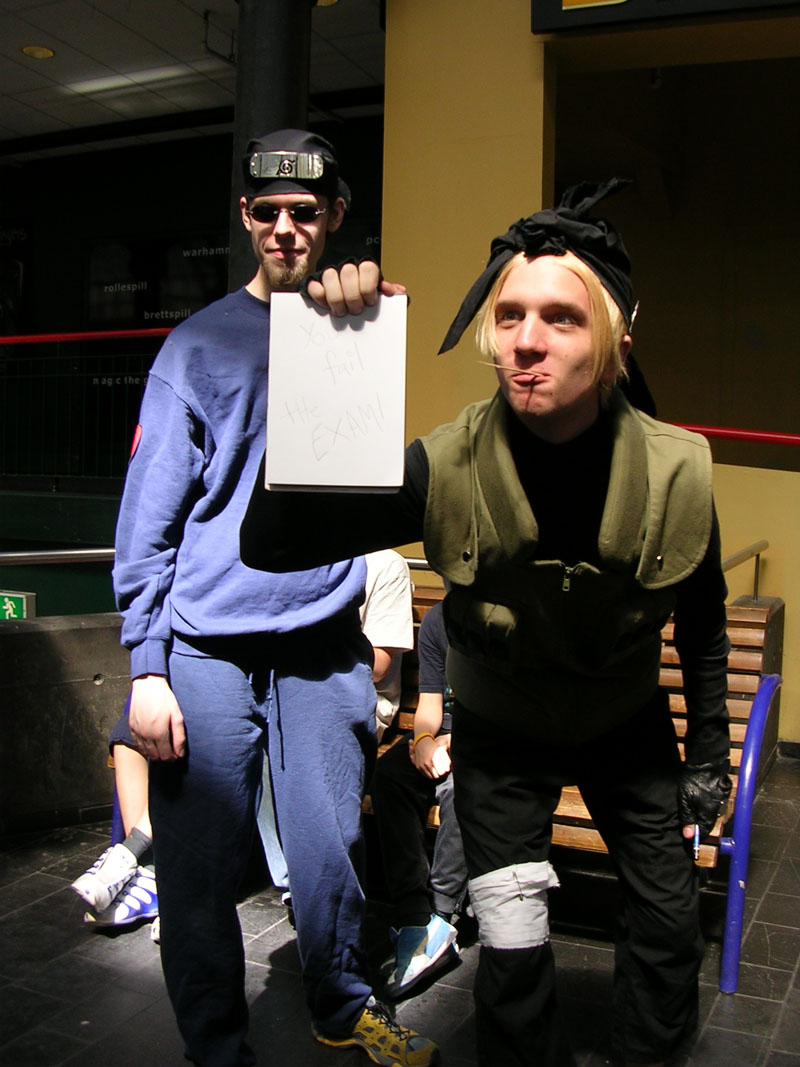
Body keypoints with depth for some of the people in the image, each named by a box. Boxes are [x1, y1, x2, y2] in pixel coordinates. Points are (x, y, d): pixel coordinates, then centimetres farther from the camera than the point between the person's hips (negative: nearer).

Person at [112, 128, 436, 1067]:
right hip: (208, 648, -2)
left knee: (331, 853, 11)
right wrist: (145, 667, -8)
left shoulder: (359, 330, 10)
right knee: (200, 868, 6)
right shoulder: (201, 343, 2)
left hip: (324, 645, 2)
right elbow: (149, 512, -1)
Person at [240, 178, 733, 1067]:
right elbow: (268, 546, -33)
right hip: (499, 734, -2)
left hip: (628, 726, 2)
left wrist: (707, 751, 3)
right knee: (513, 959, 0)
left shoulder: (676, 471, -23)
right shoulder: (450, 470, -29)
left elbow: (702, 624, -5)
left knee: (668, 931, 14)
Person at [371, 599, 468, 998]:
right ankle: (414, 921, -25)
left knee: (459, 782, -35)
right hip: (446, 731, 5)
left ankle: (439, 920, -24)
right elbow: (429, 705, 8)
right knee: (389, 772, -25)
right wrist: (423, 740, -15)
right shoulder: (436, 620, 8)